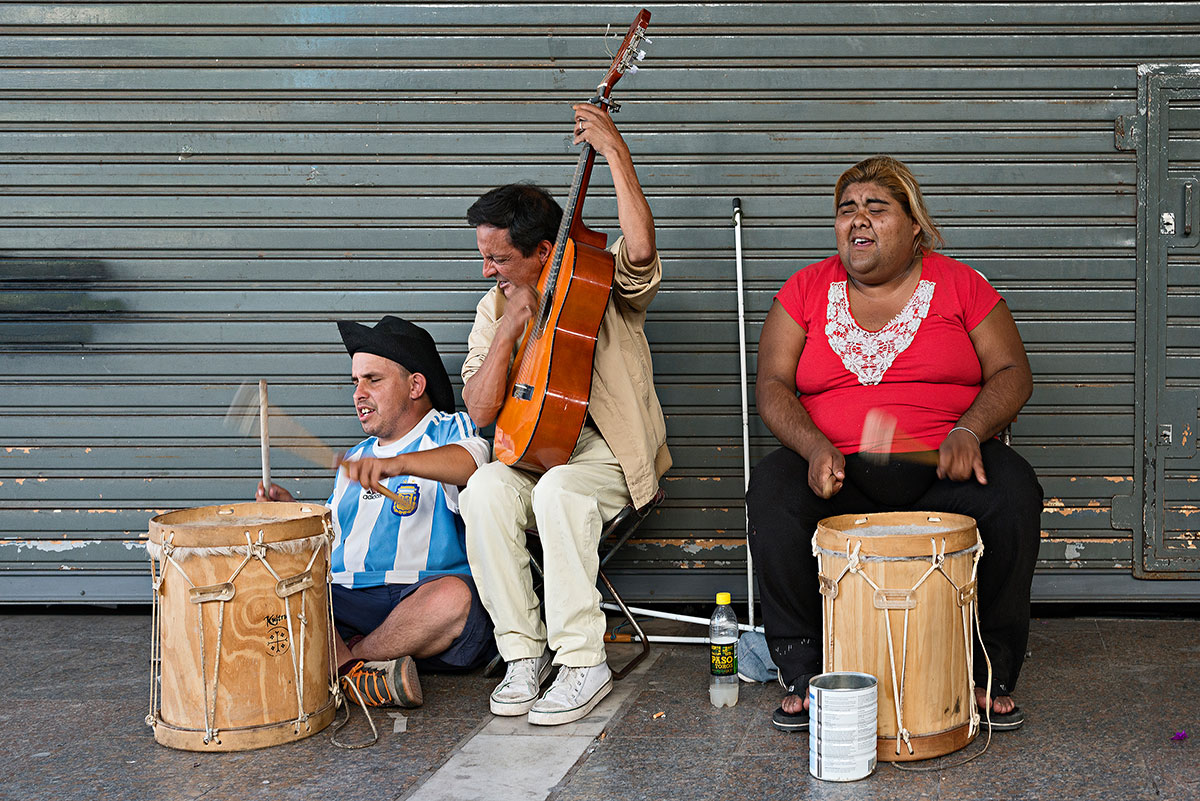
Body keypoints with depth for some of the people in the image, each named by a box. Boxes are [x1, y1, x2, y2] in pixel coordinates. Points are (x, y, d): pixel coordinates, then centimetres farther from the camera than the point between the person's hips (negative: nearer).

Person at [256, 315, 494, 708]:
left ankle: (341, 660, -20)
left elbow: (472, 461, -21)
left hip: (419, 595, -5)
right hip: (345, 599, 5)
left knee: (454, 597, -39)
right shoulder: (356, 458, 27)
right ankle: (357, 672, -33)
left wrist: (399, 463, -37)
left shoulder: (450, 431, 5)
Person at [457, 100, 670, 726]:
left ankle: (583, 662, -27)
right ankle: (524, 652, -20)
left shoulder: (606, 286, -1)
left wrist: (614, 151, -25)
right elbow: (480, 411, 3)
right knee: (485, 489, -29)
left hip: (608, 451, -4)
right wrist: (510, 328, -9)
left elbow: (640, 245, -27)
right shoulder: (495, 306, 11)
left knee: (558, 490, -36)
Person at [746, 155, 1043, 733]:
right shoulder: (806, 290, 8)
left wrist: (969, 430, -17)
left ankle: (991, 674, -13)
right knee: (771, 488, -29)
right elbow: (773, 386, 2)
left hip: (944, 468, 0)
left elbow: (1012, 372, 3)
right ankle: (801, 675, -18)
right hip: (839, 470, 1)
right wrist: (815, 447, -18)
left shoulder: (957, 284, 6)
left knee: (1012, 489, -29)